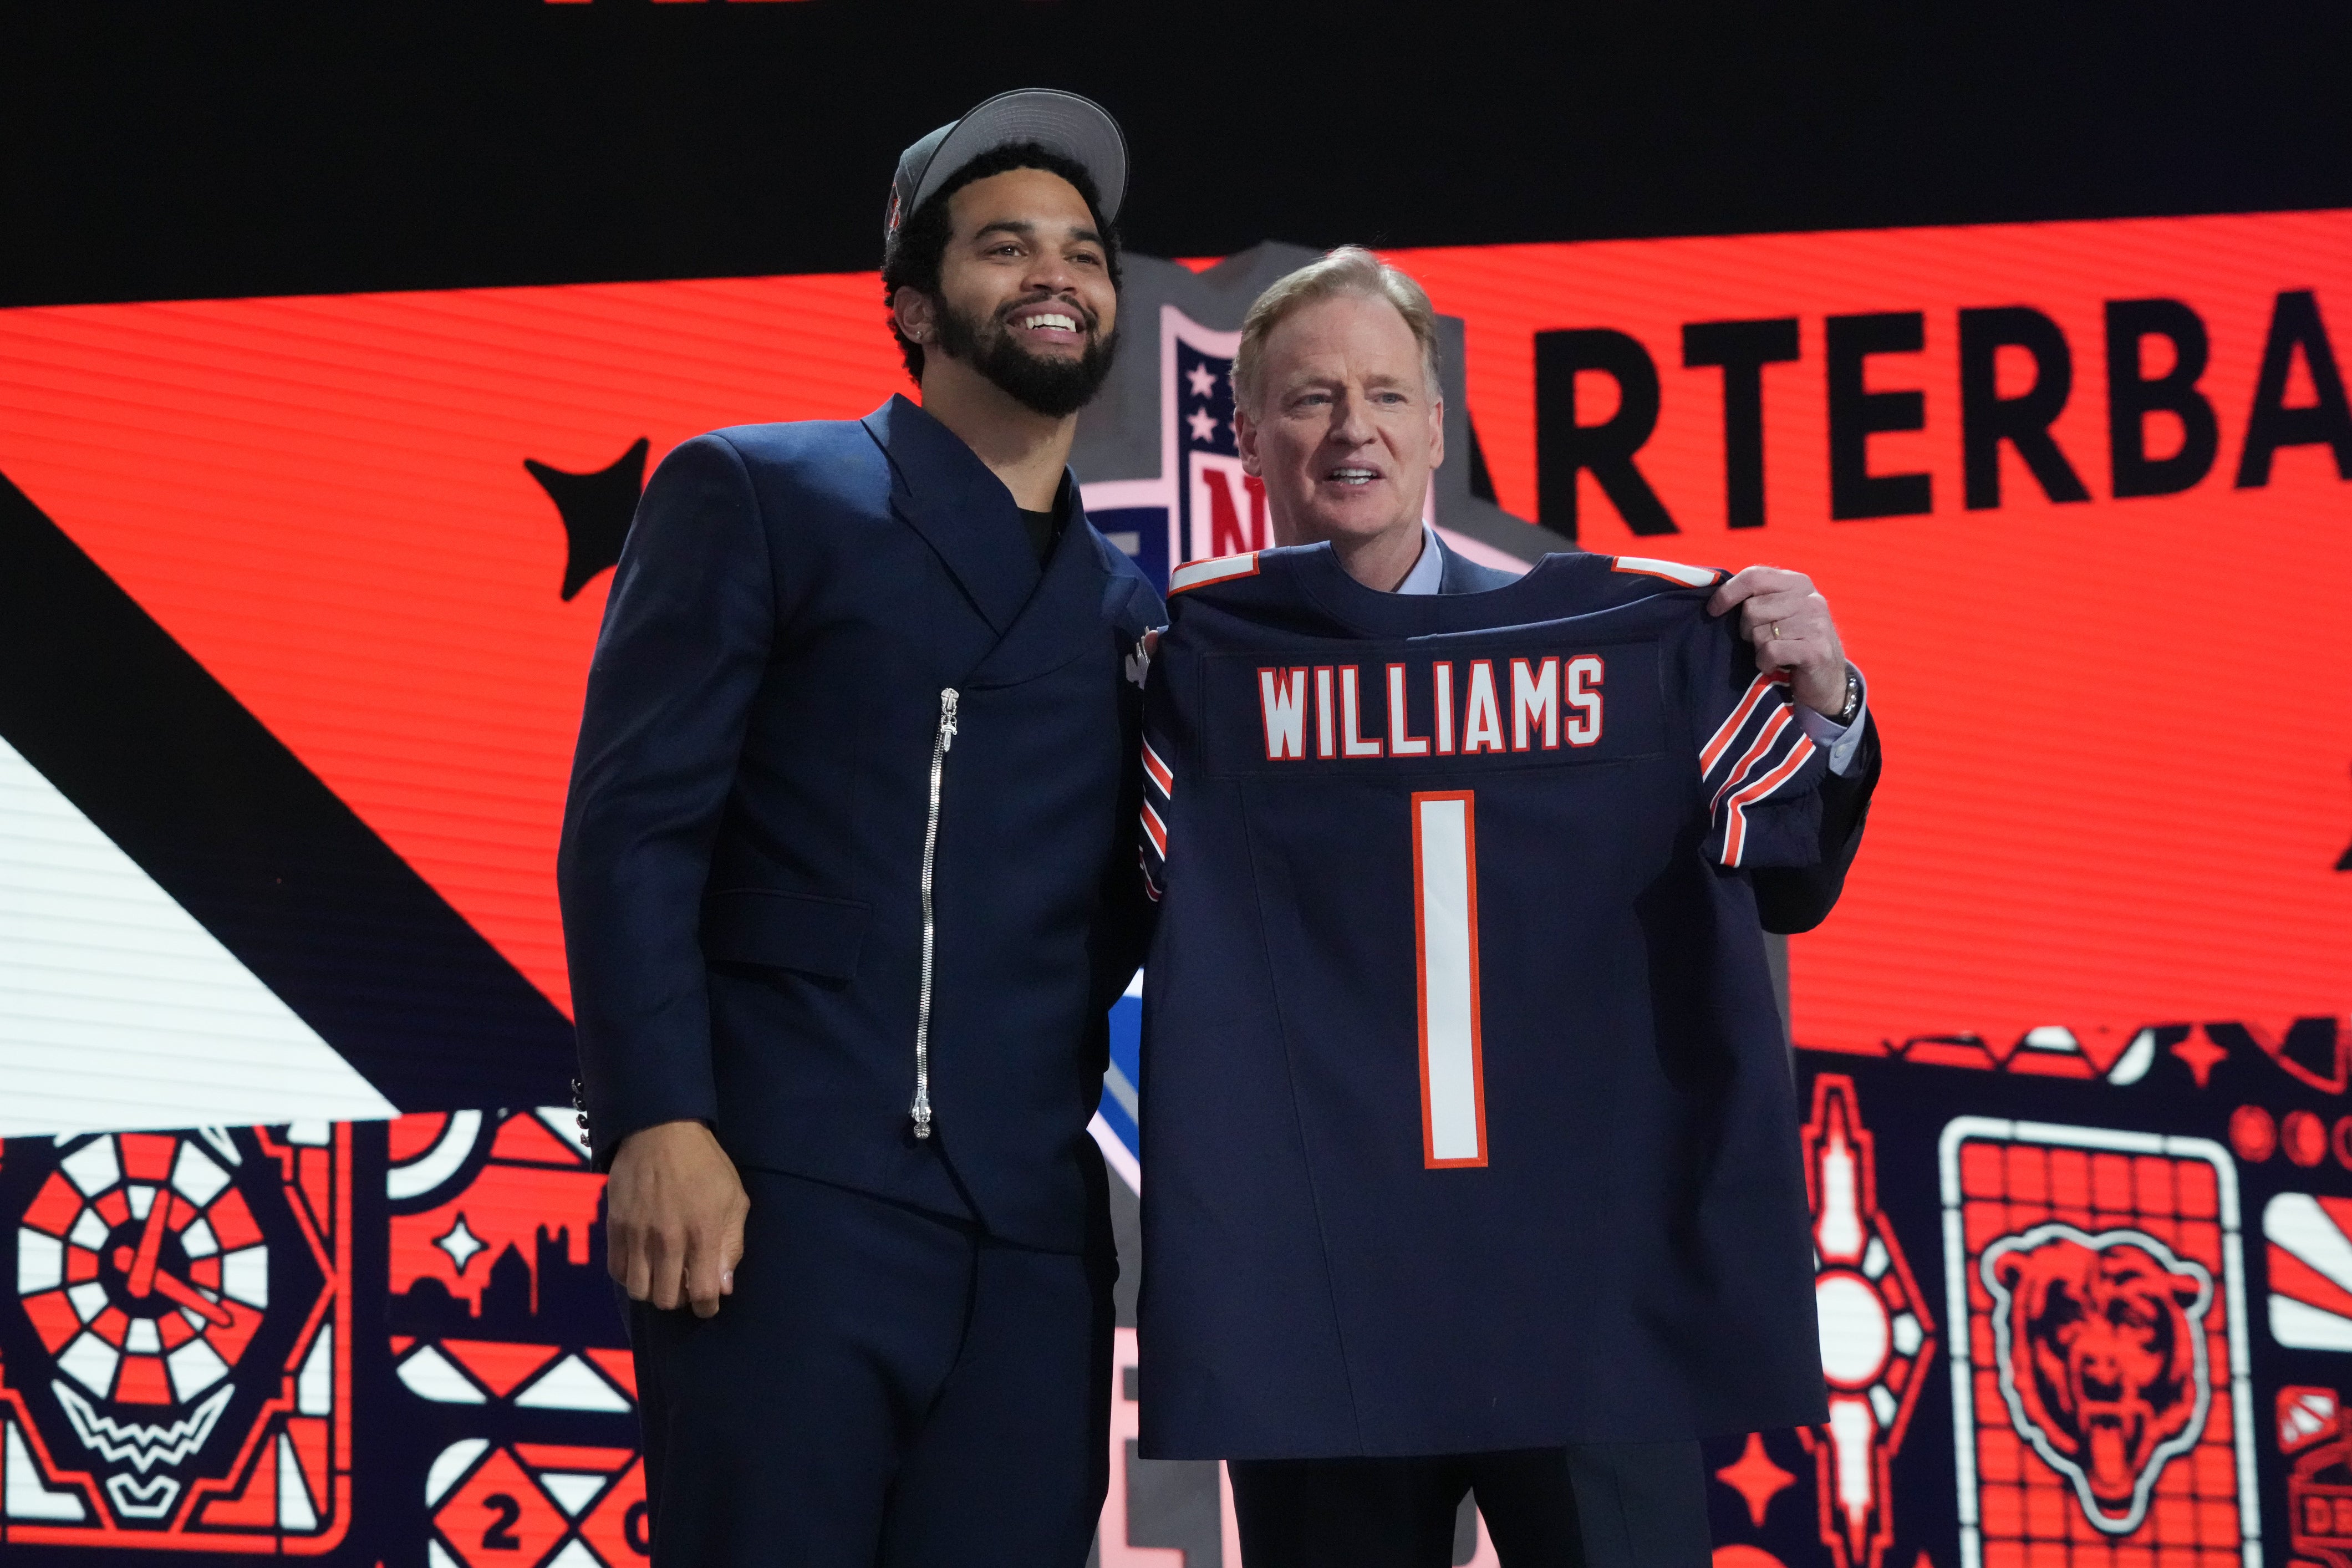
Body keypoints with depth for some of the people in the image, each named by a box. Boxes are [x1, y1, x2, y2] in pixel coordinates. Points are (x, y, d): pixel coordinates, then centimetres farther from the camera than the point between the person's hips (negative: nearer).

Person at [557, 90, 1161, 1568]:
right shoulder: (755, 496, 6)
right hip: (785, 1190, -4)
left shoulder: (1129, 606, 20)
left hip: (1031, 1235, 4)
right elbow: (631, 824, -3)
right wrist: (660, 1123, -14)